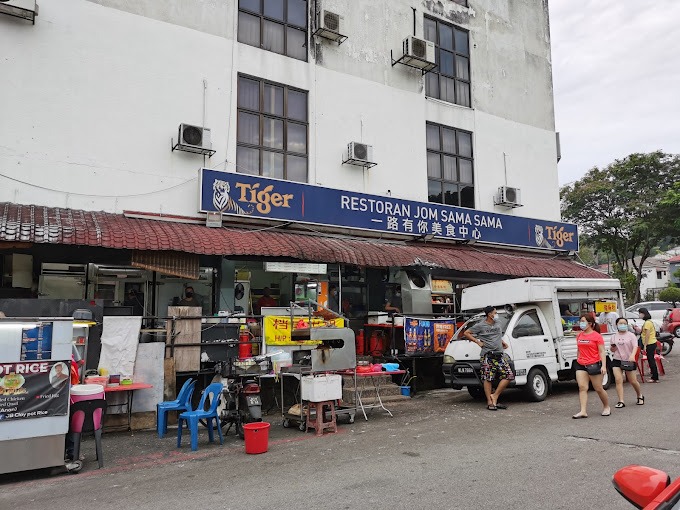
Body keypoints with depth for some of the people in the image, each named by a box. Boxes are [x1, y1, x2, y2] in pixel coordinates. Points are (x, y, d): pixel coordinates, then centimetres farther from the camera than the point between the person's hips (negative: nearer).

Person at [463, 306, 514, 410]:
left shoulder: (497, 325, 17)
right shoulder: (480, 326, -2)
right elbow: (466, 333, 2)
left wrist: (502, 342, 20)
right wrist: (478, 342, -4)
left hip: (500, 355, 6)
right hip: (488, 356, -6)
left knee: (509, 375, -4)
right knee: (488, 379, -5)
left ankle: (495, 396, 3)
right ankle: (490, 402, 2)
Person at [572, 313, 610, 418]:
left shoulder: (596, 336, -6)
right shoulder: (579, 336, 10)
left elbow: (602, 352, -7)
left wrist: (604, 366, -14)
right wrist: (578, 361, 20)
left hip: (594, 365, -5)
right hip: (581, 365, 5)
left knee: (598, 389, 7)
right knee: (582, 387, -6)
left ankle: (606, 407, 30)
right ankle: (583, 411, -8)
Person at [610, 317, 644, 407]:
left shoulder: (631, 335, -1)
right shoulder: (614, 337, 9)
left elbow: (635, 346, -15)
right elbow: (612, 350, 18)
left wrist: (632, 355, -34)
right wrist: (612, 348, -7)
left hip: (629, 360, -2)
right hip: (617, 360, 2)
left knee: (633, 381, 6)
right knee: (618, 380, -10)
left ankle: (640, 396, 35)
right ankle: (621, 401, -9)